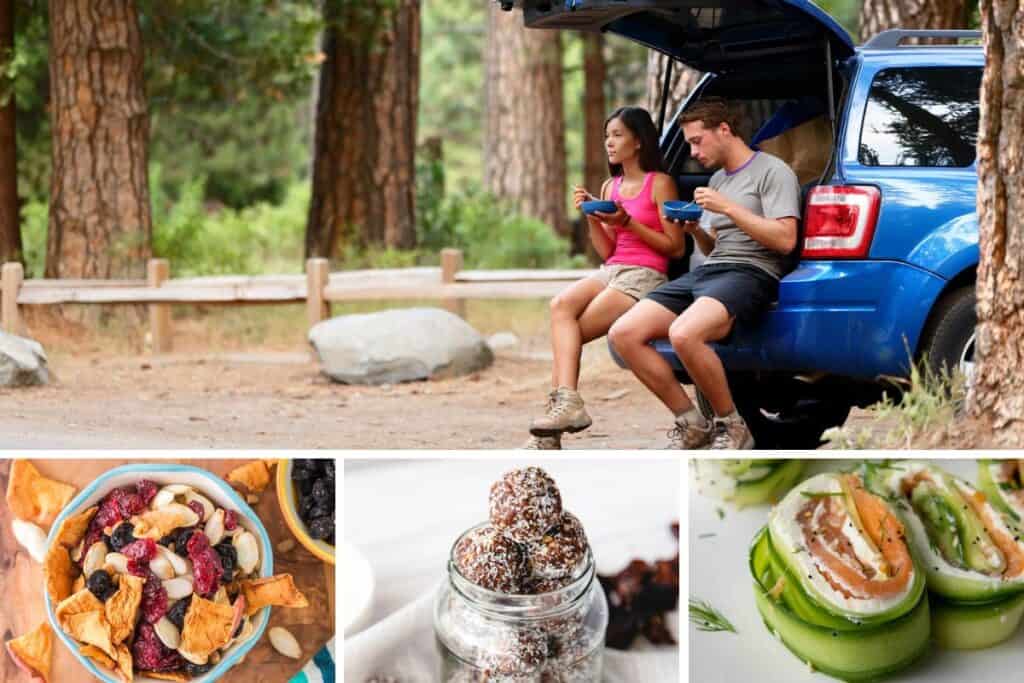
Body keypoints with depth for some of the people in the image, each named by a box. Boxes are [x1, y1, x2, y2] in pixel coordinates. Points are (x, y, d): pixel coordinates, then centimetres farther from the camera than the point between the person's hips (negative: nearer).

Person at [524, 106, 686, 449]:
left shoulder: (659, 183, -1)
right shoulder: (610, 187, 18)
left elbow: (675, 247, -5)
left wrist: (626, 222, -12)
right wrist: (590, 216, 1)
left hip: (646, 275, -6)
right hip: (612, 270, 6)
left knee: (569, 331, -21)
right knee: (561, 306, -25)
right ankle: (564, 403, -35)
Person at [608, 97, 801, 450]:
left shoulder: (772, 172, -1)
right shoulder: (717, 180, 25)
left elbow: (785, 240, -13)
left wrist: (728, 208, -13)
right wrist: (695, 231, 8)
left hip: (750, 273, -9)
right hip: (706, 272, 9)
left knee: (684, 334, -37)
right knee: (624, 334, -11)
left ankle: (731, 426, -17)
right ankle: (691, 423, -3)